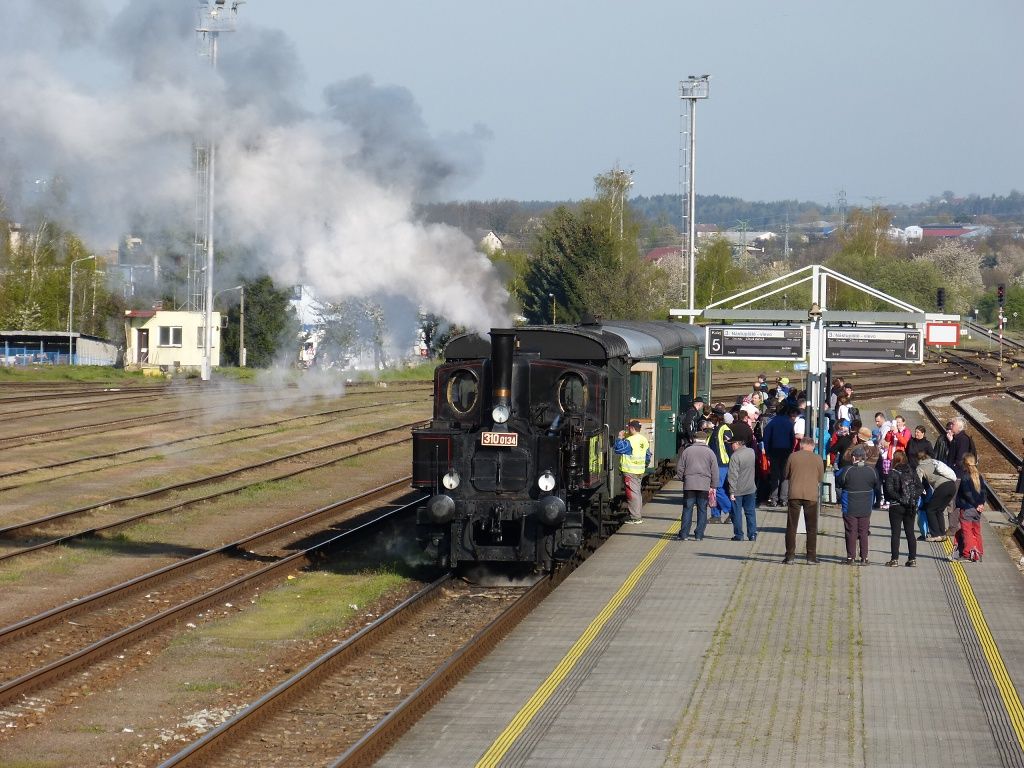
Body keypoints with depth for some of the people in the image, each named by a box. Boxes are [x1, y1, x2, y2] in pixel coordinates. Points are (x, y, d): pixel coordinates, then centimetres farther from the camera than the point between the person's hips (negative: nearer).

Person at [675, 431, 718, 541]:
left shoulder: (687, 451, 3)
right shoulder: (710, 452, 3)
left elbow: (679, 468, 5)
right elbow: (715, 471, 4)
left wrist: (681, 479, 18)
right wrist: (713, 486, 9)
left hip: (689, 485, 0)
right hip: (704, 486, 0)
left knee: (687, 509, 4)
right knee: (702, 510, 6)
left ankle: (684, 534, 1)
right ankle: (699, 535, 5)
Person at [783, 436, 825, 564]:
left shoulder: (793, 456, -2)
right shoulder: (818, 459, -1)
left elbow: (786, 475, 6)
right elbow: (820, 478, 7)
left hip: (795, 494, 0)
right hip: (811, 495, 0)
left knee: (791, 526, 7)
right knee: (812, 528, 9)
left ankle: (790, 555, 4)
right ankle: (811, 556, 6)